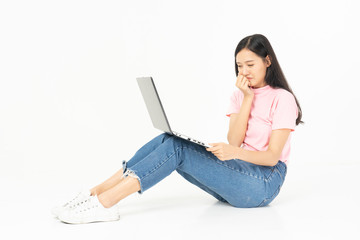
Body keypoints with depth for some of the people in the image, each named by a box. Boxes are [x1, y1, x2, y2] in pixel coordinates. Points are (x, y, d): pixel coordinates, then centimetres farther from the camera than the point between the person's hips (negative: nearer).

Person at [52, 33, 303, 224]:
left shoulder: (282, 98, -5)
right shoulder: (240, 95, 15)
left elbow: (272, 156, -14)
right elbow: (234, 141, 1)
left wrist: (235, 152, -33)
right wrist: (248, 98, -7)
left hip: (265, 182, -6)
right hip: (235, 174, 6)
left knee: (176, 147, -25)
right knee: (169, 140, -16)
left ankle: (105, 204, -34)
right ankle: (96, 193, -23)